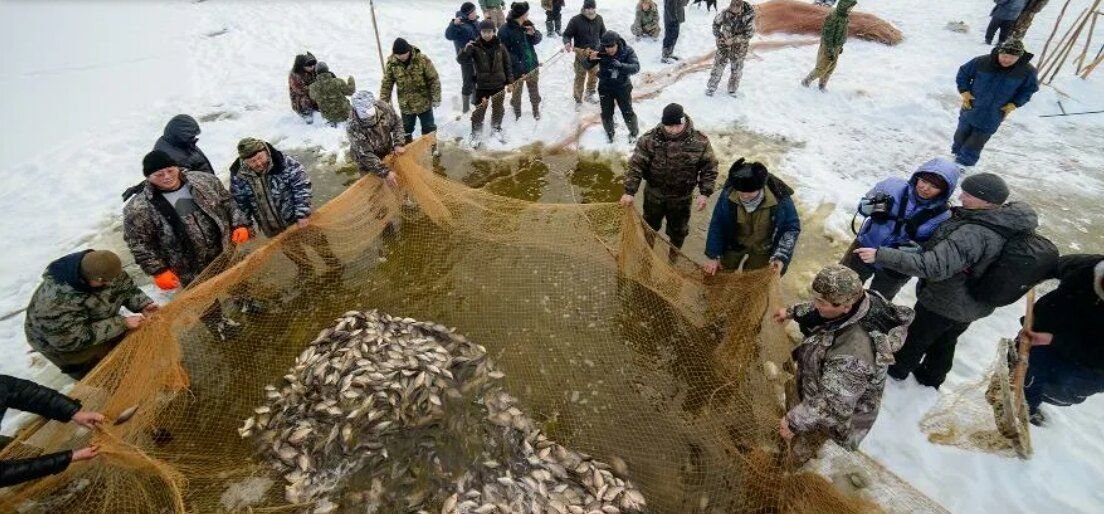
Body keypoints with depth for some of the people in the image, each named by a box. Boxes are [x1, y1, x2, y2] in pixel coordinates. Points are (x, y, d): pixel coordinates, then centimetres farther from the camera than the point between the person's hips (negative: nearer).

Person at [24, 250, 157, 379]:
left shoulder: (95, 268, -23)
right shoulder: (57, 303, -39)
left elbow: (124, 285, -6)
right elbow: (74, 339, -34)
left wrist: (143, 304, -21)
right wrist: (121, 324, -35)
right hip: (62, 342, -6)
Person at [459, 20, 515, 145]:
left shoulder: (500, 47, -2)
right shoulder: (475, 47, -9)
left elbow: (507, 65, 6)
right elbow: (461, 60, -15)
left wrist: (510, 81, 4)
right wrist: (466, 50, -34)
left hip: (499, 85, 3)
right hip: (482, 86, -2)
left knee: (498, 110, 17)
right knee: (479, 111, 0)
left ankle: (497, 130, 39)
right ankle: (476, 135, 13)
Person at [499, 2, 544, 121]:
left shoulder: (528, 24, -1)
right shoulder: (504, 30, -20)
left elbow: (537, 40, 10)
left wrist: (534, 33, -14)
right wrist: (519, 68, -23)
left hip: (532, 66, 5)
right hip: (517, 70, -5)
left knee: (534, 91, 21)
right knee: (516, 93, 13)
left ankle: (536, 109, 43)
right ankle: (517, 113, 34)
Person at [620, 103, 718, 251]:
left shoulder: (700, 141, -18)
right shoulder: (649, 139, -20)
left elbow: (709, 168, -8)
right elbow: (636, 166, -17)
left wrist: (705, 193, -14)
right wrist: (629, 192, -21)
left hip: (682, 198, 0)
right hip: (654, 195, 0)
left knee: (678, 231, 21)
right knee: (649, 226, 24)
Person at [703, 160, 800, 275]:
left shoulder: (779, 198, -30)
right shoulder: (728, 195, -27)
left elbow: (792, 228, -14)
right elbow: (717, 225, -13)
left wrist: (781, 257, -23)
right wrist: (713, 256, -10)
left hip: (764, 250, -1)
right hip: (735, 246, 2)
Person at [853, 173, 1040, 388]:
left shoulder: (974, 233, -38)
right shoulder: (1008, 222, -9)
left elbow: (934, 267, -46)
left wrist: (881, 255, -49)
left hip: (944, 303, -8)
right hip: (971, 304, 8)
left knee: (917, 337, 19)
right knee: (945, 341, 29)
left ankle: (898, 368, 43)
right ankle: (932, 377, 50)